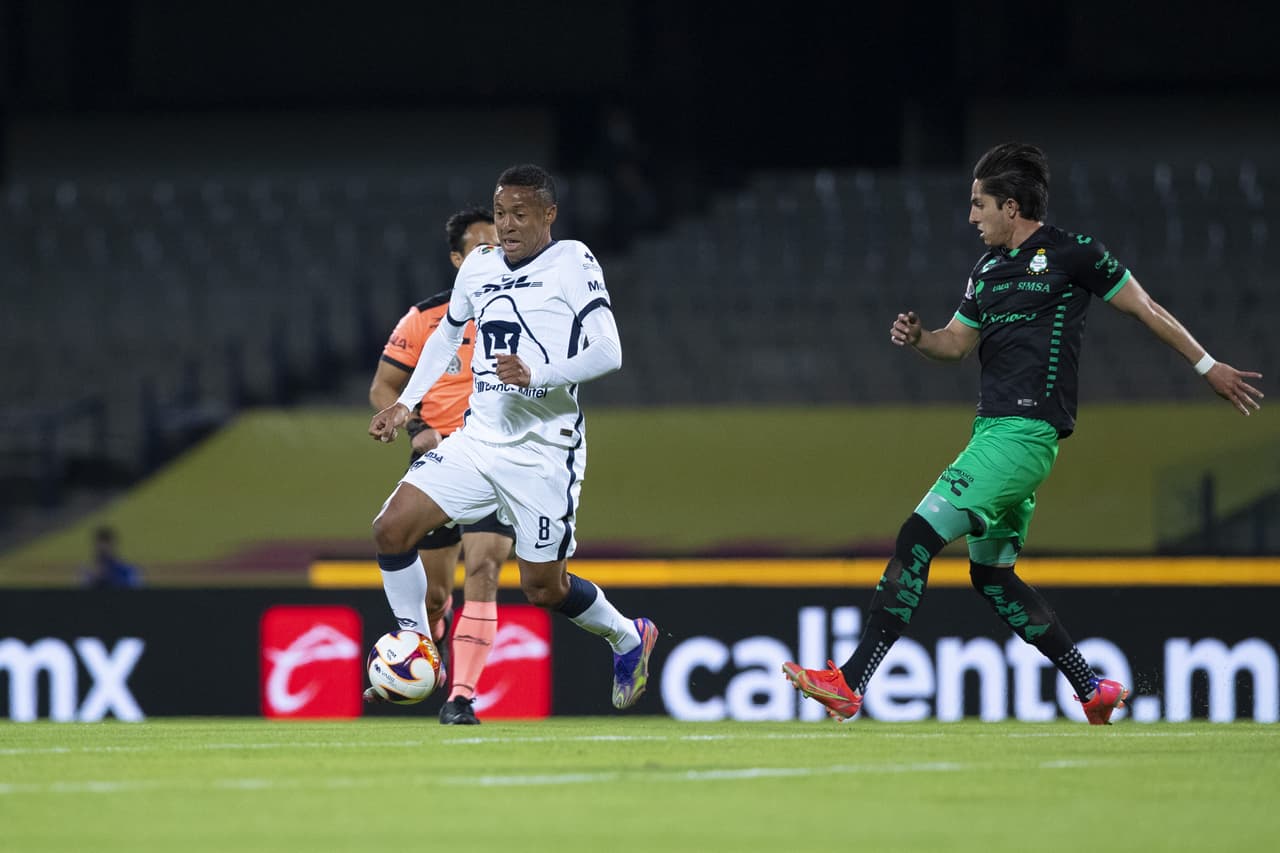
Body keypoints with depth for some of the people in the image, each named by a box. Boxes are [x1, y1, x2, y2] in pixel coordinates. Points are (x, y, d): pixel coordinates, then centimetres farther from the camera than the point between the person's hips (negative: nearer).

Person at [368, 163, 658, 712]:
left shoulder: (572, 263, -9)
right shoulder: (479, 267, 10)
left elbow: (607, 353, -17)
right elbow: (447, 335, 28)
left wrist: (535, 375, -30)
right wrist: (406, 404, 20)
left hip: (544, 451, -6)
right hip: (479, 438, 6)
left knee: (543, 587, 1)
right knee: (392, 528, -10)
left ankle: (628, 640, 31)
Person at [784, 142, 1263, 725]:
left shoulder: (1071, 254, -5)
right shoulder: (986, 271, 17)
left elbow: (1143, 307, 4)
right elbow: (958, 342, 26)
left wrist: (1208, 366, 9)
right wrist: (917, 338, 3)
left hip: (1027, 432, -9)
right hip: (994, 430, 9)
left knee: (918, 538, -16)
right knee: (991, 573, 14)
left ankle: (850, 684, -20)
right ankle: (1093, 692, 23)